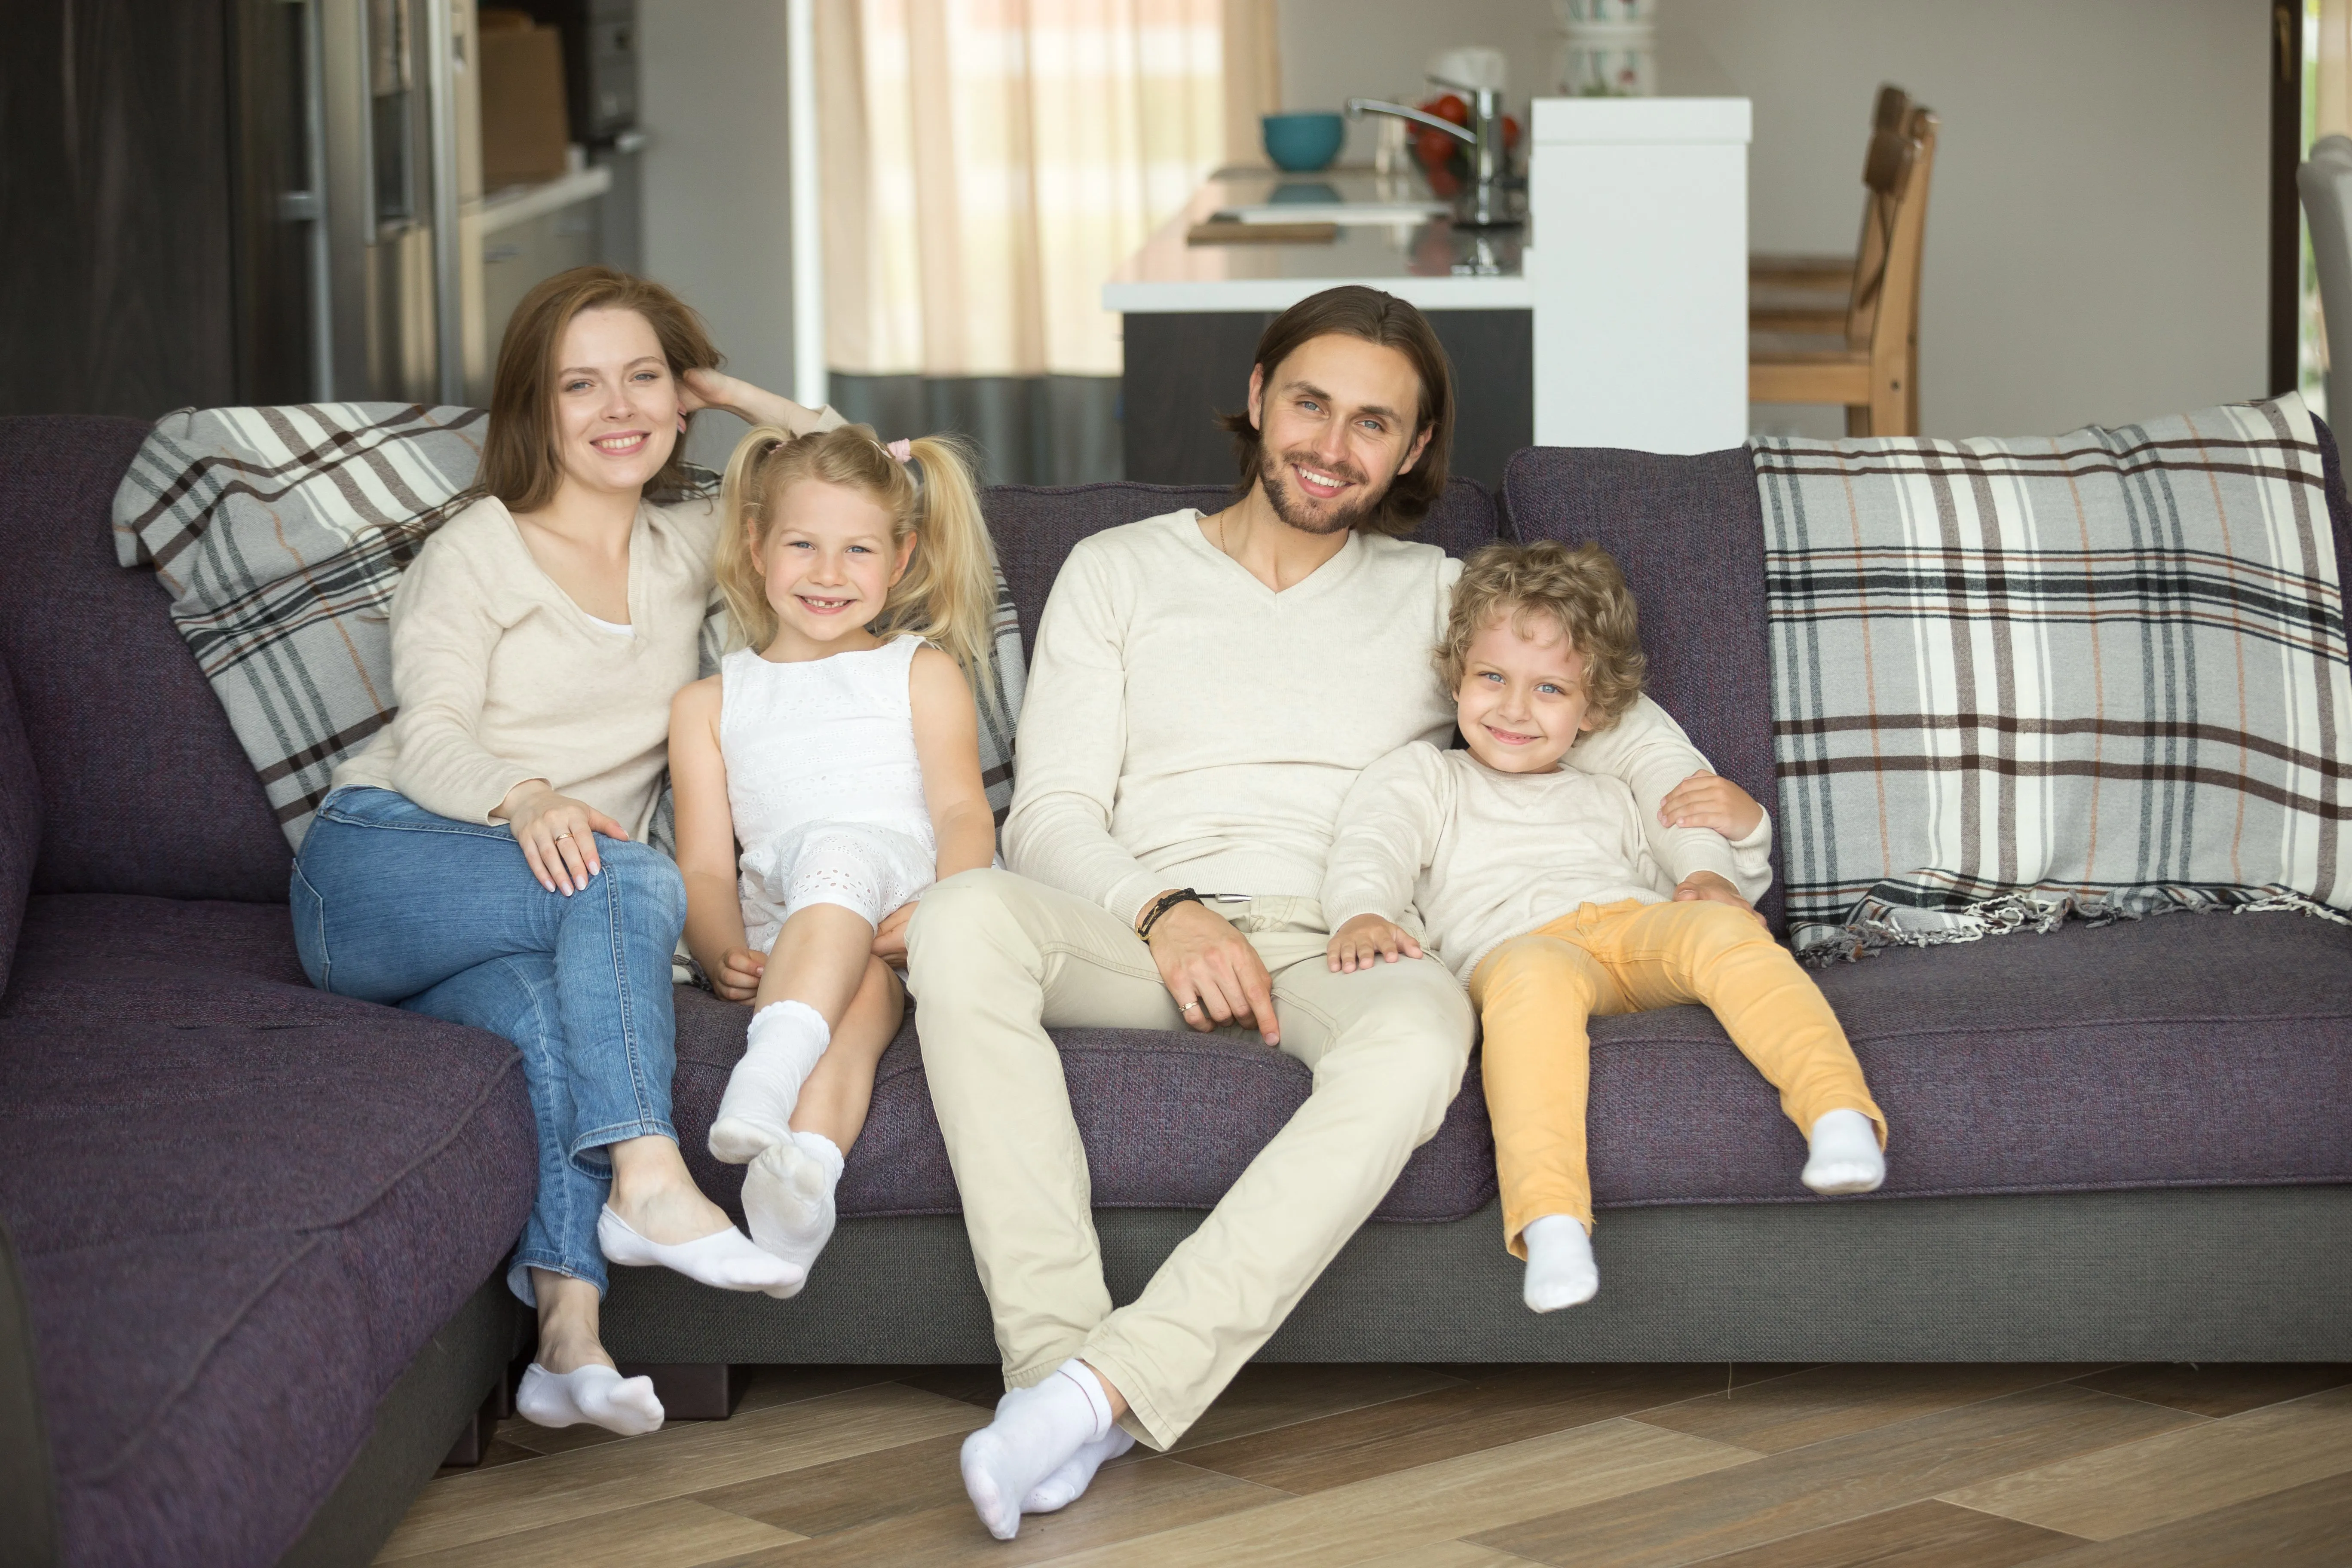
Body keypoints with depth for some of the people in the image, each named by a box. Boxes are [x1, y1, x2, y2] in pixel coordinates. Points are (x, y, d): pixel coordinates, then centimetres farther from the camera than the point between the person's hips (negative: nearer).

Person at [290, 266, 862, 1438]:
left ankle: (566, 1323, -49)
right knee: (632, 882, -34)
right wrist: (526, 798, -28)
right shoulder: (478, 551, 6)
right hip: (380, 868, -3)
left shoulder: (690, 546, 21)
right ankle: (649, 1180, -43)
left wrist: (730, 395, 18)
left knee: (550, 1012, -35)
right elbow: (430, 737, -7)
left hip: (562, 884, 3)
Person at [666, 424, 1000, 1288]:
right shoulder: (709, 705, 26)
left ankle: (767, 1077, -64)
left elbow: (962, 811, 5)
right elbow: (706, 865, 13)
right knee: (863, 985, -38)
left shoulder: (924, 672, 23)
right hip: (780, 917, 1)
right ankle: (804, 1165, -68)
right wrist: (723, 953, -11)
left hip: (904, 890, -1)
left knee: (834, 852, -38)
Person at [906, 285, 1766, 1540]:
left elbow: (1634, 736, 25)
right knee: (963, 917, -35)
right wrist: (1166, 914, -13)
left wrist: (1705, 869, 3)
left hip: (1341, 948, 0)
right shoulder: (1118, 571, 18)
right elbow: (1049, 816, 8)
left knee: (1420, 1030, -40)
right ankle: (1054, 1358, -39)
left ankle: (1105, 1385, -45)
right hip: (1148, 930, 0)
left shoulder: (1436, 599, 24)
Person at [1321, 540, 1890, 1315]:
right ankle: (1549, 1216, -57)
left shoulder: (1610, 799, 38)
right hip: (1510, 941, -3)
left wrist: (1743, 832, 19)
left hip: (1637, 926, 4)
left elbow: (1691, 893, 40)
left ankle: (1838, 1112, -49)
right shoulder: (1424, 775, 29)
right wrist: (1362, 914, -15)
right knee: (1535, 977, -41)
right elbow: (1373, 843, 9)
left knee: (1724, 931, -32)